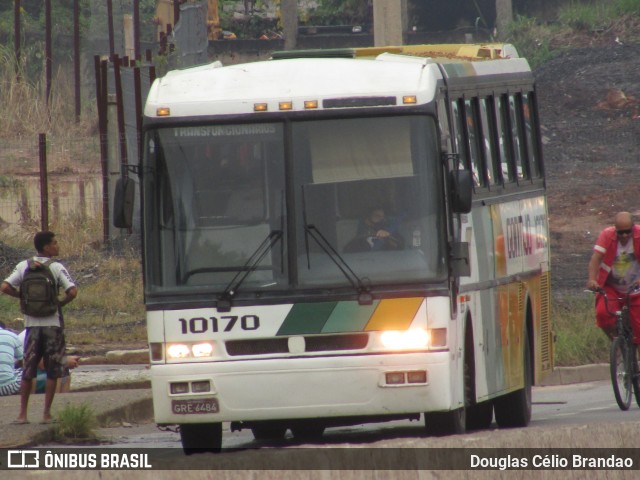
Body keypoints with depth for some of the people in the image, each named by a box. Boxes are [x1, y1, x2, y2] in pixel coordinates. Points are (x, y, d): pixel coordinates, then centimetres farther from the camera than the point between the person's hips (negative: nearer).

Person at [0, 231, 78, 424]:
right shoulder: (57, 268, -7)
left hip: (32, 324, 3)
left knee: (28, 371, 10)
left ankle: (22, 414, 9)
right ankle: (47, 414, 4)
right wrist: (60, 303, 0)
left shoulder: (24, 266, 2)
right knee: (52, 372, 5)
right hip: (53, 324, -3)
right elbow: (72, 292, -18)